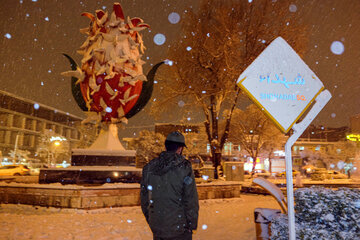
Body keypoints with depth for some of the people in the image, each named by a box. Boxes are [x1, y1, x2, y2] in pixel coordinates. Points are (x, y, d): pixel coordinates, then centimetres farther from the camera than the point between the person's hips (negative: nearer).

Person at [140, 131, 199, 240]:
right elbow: (191, 200, -13)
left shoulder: (148, 167, 0)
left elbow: (144, 199, 8)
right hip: (179, 230, -4)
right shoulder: (184, 168, -15)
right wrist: (192, 224, 0)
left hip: (157, 228, 5)